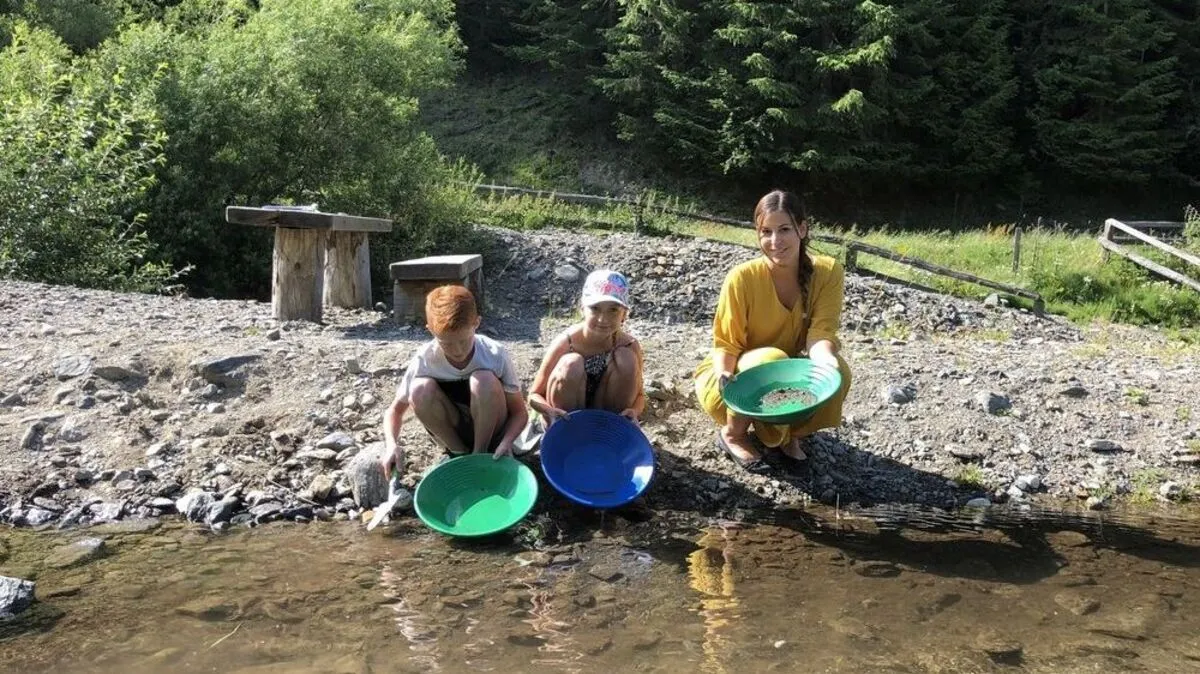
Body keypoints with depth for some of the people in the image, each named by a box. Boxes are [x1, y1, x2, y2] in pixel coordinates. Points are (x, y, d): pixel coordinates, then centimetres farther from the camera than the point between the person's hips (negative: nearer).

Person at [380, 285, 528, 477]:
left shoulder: (496, 354, -22)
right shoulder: (424, 360, -19)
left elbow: (519, 412, -13)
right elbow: (395, 409, -6)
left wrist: (506, 443, -34)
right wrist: (392, 445, -27)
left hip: (490, 432, -2)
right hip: (453, 431, 2)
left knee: (484, 380, -32)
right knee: (420, 389, -27)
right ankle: (460, 454, -5)